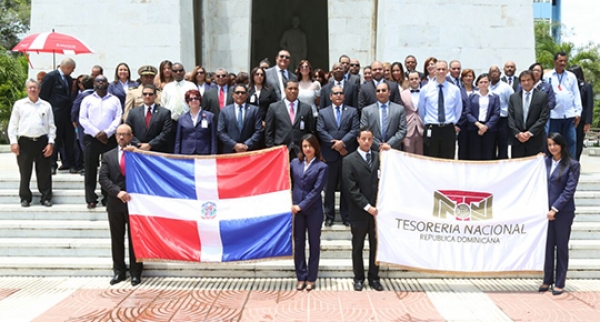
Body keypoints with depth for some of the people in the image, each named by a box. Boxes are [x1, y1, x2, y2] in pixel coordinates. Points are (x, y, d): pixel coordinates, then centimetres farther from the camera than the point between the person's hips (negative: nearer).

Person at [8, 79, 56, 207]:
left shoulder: (46, 105, 8)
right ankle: (25, 198, 17)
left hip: (42, 141, 1)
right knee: (24, 172, 6)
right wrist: (13, 142, -4)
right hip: (24, 142, 0)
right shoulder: (19, 104, 6)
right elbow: (13, 125, 5)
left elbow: (51, 126, 7)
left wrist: (51, 143, -1)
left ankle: (46, 197, 11)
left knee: (44, 172, 3)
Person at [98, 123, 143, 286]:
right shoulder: (108, 156, 9)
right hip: (115, 204, 3)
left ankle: (135, 272, 12)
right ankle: (119, 271, 21)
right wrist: (118, 192, -15)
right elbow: (103, 179, -1)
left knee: (134, 238, 4)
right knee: (117, 239, 10)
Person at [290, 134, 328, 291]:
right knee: (298, 243, 8)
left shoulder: (321, 166, -4)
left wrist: (301, 206, -15)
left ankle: (311, 279, 17)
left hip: (313, 210, -2)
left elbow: (316, 190, -11)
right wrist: (291, 203, -3)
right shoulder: (294, 163, 5)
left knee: (314, 244, 8)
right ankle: (301, 277, 18)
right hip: (296, 209, 2)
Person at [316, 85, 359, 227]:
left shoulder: (352, 111, 9)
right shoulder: (323, 112, 10)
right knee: (330, 186, 5)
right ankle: (329, 216, 14)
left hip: (348, 154, 0)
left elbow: (355, 130, -3)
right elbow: (321, 132, -2)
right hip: (330, 154, 0)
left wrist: (343, 142, -16)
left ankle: (346, 216, 15)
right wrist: (335, 144, -12)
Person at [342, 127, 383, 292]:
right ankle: (359, 278, 24)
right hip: (359, 212, -2)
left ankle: (374, 278, 22)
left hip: (377, 209, 2)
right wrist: (367, 206, -13)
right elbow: (351, 189, -10)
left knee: (376, 246, 9)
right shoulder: (349, 160, -4)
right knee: (357, 247, 11)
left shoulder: (379, 156, 5)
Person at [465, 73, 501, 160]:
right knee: (474, 156, -2)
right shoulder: (472, 96, 8)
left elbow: (496, 114, 0)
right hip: (474, 128, 0)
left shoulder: (495, 97, 8)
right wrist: (478, 124, -12)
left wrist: (486, 126, -11)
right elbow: (468, 113, 1)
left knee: (488, 156, -1)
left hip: (489, 129, 0)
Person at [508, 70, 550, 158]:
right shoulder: (513, 97, 11)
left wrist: (530, 133, -11)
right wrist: (517, 133, -7)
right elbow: (511, 118, 7)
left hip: (535, 140, -2)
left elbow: (543, 118, -4)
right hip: (517, 140, 2)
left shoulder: (542, 96, 3)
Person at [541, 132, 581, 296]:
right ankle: (547, 280, 21)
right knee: (547, 245, 9)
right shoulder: (545, 162, 5)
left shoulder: (572, 165, -4)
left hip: (563, 211, -3)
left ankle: (560, 283, 15)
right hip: (545, 210, 3)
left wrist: (555, 209, -14)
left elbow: (569, 190, -9)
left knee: (561, 246, 6)